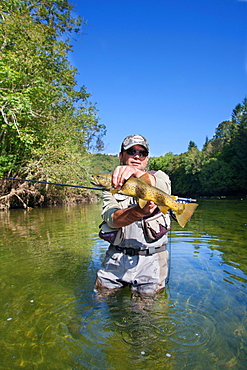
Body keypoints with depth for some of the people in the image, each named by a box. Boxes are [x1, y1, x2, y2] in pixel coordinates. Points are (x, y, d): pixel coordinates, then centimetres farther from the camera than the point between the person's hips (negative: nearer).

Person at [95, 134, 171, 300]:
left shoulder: (158, 176, 4)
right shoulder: (112, 185, 6)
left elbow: (162, 188, -23)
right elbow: (111, 219, -13)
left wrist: (137, 173, -43)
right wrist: (139, 211, -33)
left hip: (151, 258, -1)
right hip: (116, 257, 2)